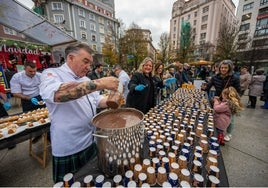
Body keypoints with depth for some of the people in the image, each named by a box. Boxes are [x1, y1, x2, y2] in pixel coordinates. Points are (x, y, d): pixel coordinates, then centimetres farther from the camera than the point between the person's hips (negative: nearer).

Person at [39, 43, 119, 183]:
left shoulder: (85, 80, 8)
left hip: (91, 142, 7)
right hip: (68, 149, -6)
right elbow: (55, 93, -37)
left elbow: (97, 100, 11)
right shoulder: (52, 74, -14)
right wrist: (100, 83, -40)